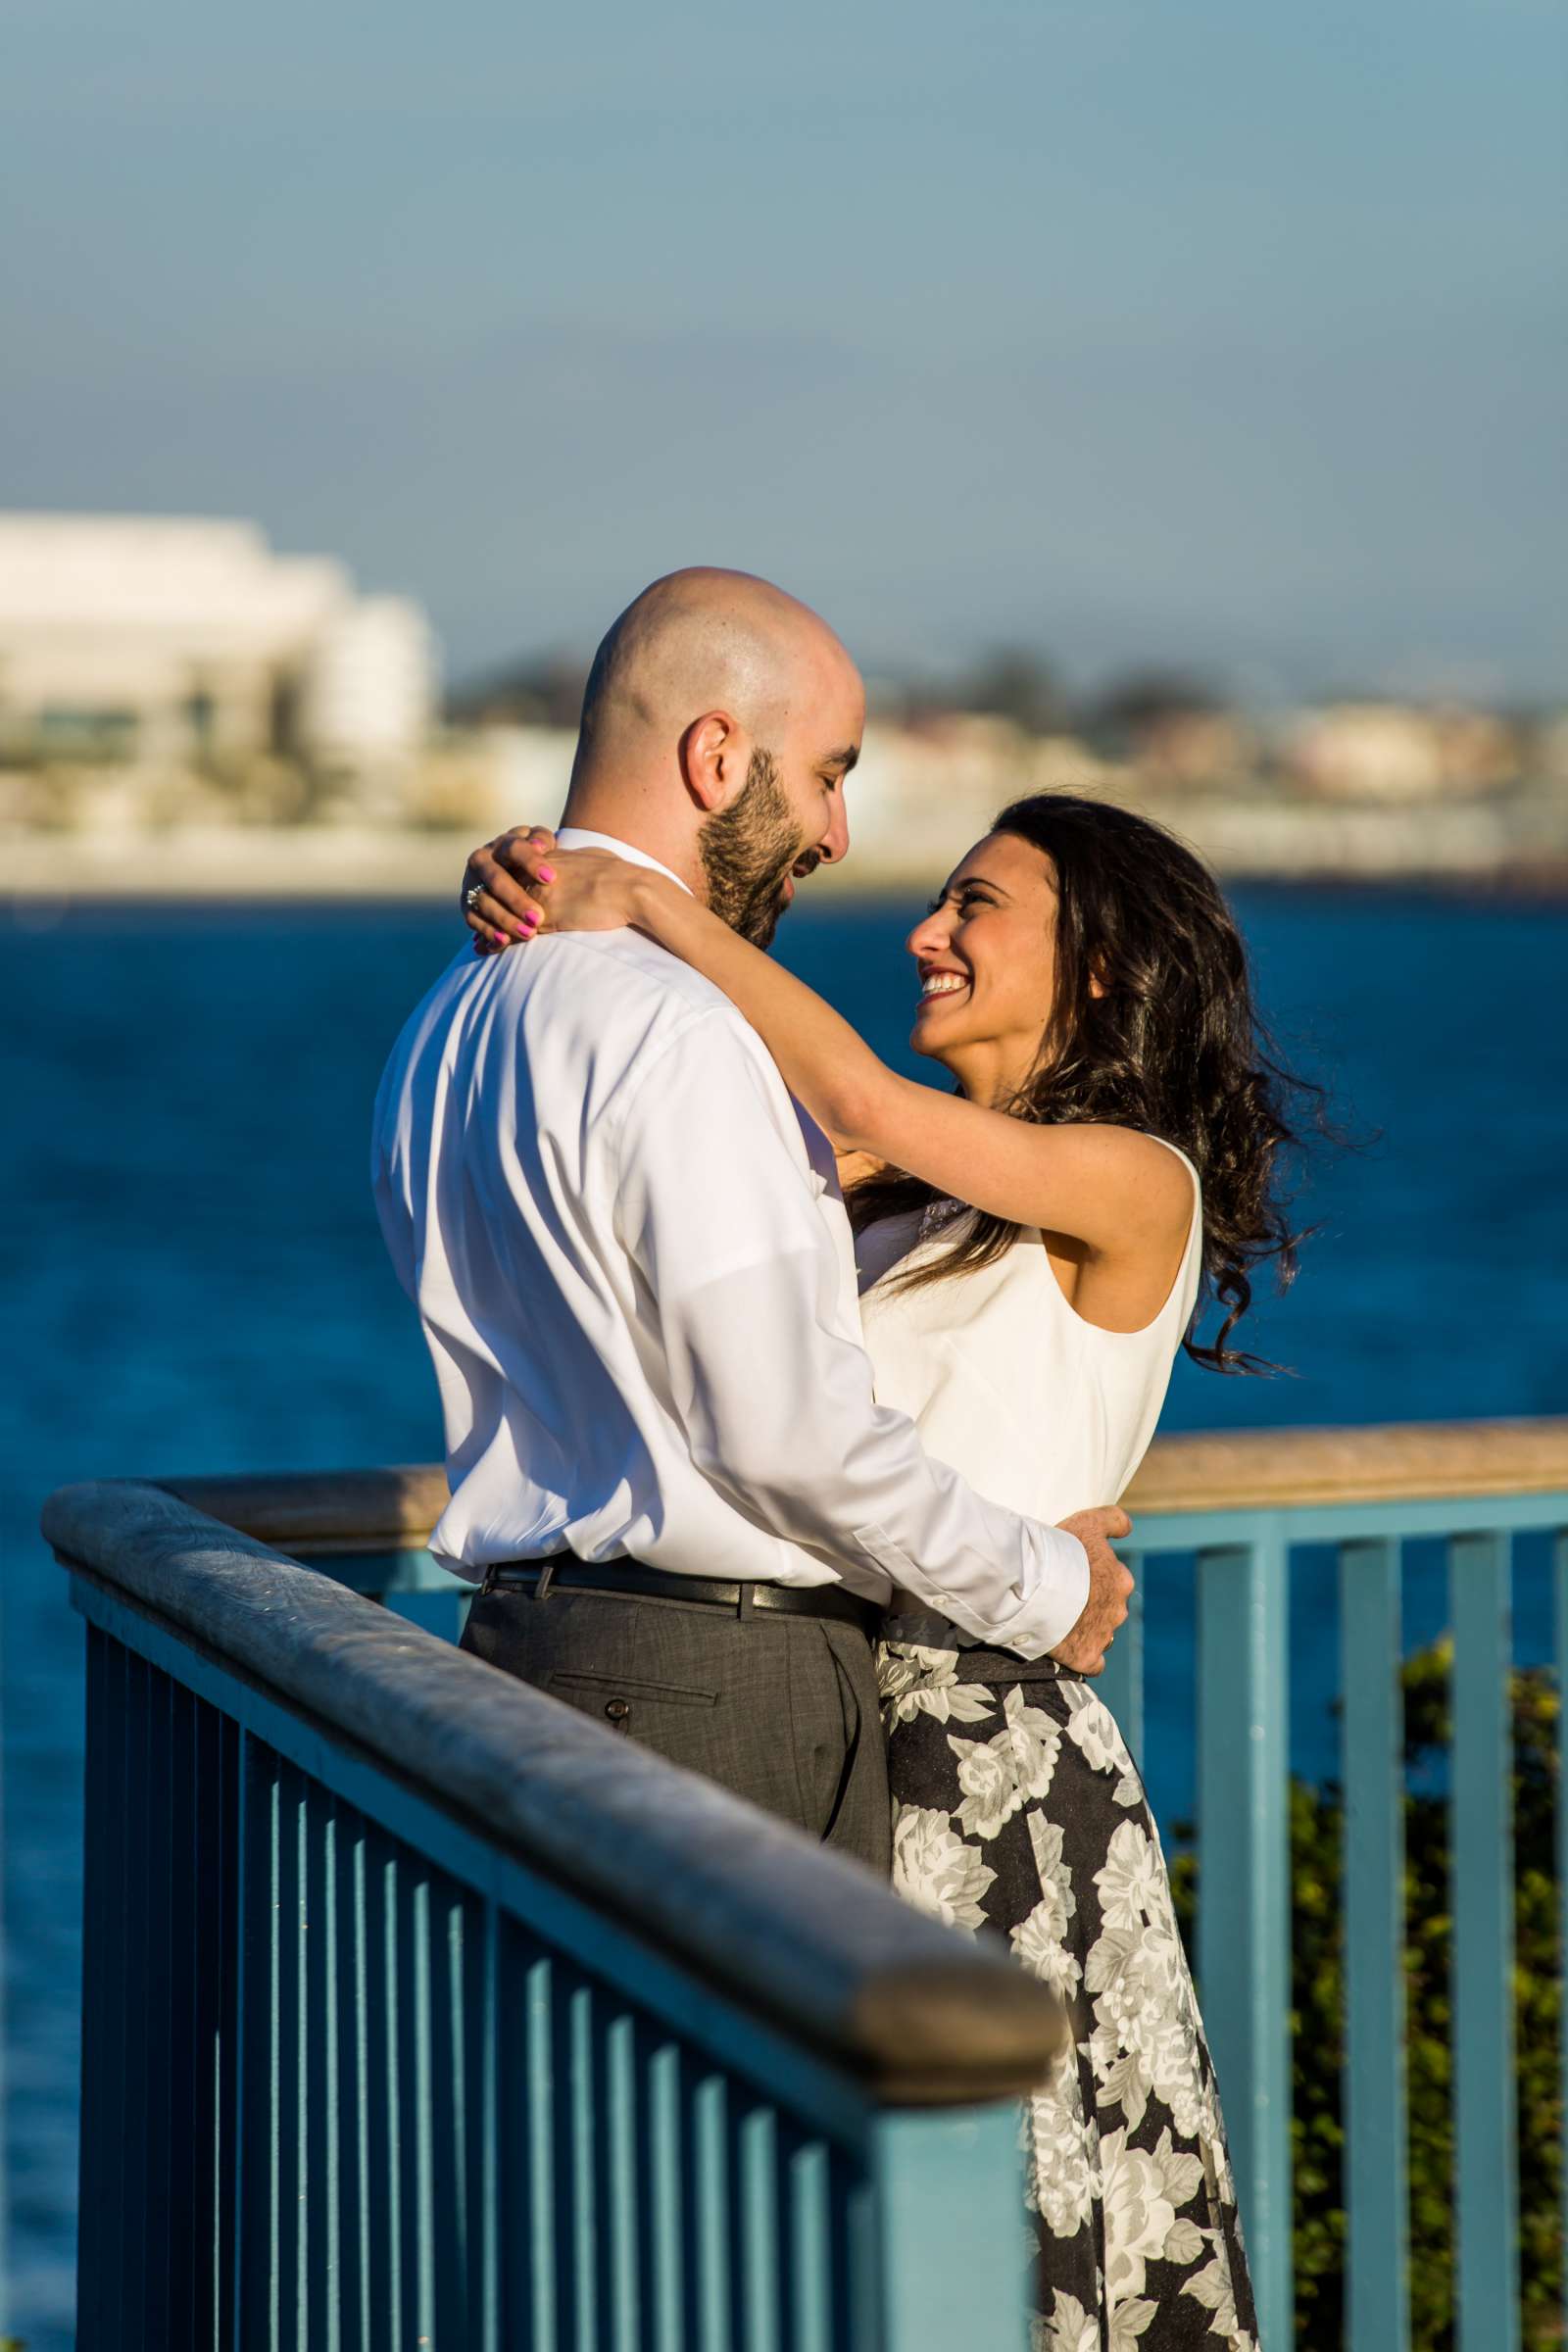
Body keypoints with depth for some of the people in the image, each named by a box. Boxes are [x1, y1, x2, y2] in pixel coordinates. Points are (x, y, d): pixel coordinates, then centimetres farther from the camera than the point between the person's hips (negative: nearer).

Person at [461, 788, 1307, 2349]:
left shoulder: (1136, 1184, -8)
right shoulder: (918, 1191, 15)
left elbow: (857, 1100, -21)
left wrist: (640, 898, -14)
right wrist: (553, 905, -9)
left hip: (995, 1763, -7)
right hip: (832, 1729, 7)